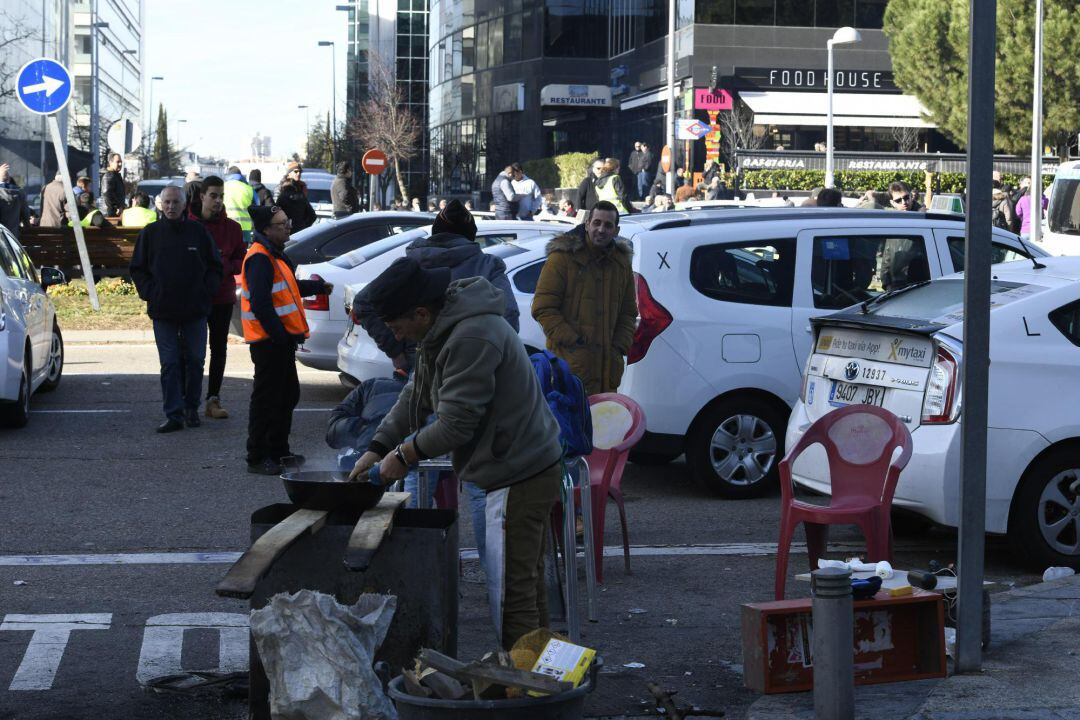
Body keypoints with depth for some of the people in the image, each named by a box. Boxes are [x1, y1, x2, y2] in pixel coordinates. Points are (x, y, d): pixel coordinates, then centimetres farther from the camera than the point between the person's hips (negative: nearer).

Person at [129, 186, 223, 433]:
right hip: (162, 311, 0)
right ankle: (173, 415, 0)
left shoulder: (198, 232, 4)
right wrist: (150, 293, -3)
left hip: (195, 311, 0)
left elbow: (215, 267, 9)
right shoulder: (150, 233, 4)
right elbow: (138, 269, 9)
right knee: (169, 364, -1)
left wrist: (206, 291, -2)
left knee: (195, 361, 7)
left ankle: (191, 408, 20)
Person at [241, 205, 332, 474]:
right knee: (267, 399, -6)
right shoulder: (259, 258, -18)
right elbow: (260, 303, -25)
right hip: (269, 340, -11)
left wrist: (319, 287, 40)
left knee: (288, 395, 18)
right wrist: (279, 334, -25)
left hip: (281, 339, 11)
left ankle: (278, 451, 29)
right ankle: (257, 457, 0)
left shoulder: (276, 255, 16)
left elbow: (290, 288, 32)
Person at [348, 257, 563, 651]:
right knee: (527, 582, 20)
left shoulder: (471, 339, -26)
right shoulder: (445, 330, 9)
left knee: (511, 593, -7)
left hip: (518, 478, -11)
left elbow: (456, 424, -25)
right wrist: (377, 448, 10)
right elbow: (415, 396, 18)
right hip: (529, 468, 11)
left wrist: (403, 454, -10)